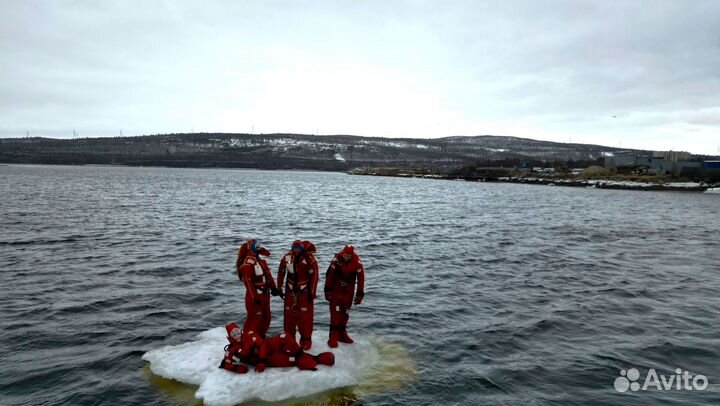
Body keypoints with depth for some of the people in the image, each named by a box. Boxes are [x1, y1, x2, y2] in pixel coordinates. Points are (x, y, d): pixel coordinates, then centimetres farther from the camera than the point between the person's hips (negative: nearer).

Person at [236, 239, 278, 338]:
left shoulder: (261, 261, 13)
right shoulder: (247, 264, -17)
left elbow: (268, 274, 16)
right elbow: (248, 282, -21)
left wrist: (273, 287, 9)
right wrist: (254, 297, -22)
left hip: (264, 294, 10)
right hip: (255, 296, -9)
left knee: (266, 317, 17)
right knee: (255, 318, -8)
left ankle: (260, 337, 31)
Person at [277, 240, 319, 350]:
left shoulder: (309, 259, -17)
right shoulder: (286, 257, -6)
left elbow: (314, 276, -12)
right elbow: (281, 273, 5)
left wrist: (312, 292, -10)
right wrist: (280, 288, 8)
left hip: (305, 292, -3)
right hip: (290, 291, 3)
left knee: (305, 316, -1)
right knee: (289, 315, 9)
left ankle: (306, 339, 12)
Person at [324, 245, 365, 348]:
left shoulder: (357, 263, -17)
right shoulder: (337, 259, -21)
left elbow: (361, 279, -9)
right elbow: (329, 274, -11)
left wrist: (359, 295, -7)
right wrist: (327, 290, -8)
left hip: (349, 291, 2)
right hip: (336, 290, -2)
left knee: (345, 312, 10)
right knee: (335, 311, -8)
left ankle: (342, 333, 25)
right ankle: (333, 336, -5)